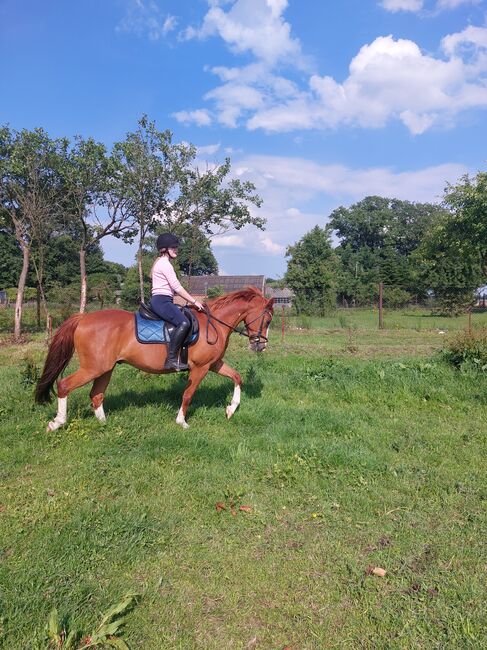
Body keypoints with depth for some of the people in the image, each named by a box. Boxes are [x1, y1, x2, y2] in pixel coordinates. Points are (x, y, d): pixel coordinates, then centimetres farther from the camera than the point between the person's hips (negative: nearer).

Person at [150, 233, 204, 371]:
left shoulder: (161, 262, 23)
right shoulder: (165, 263, -9)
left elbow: (173, 288, 22)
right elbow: (177, 287, -15)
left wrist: (191, 301, 18)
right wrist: (195, 302, -10)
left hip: (162, 301, 11)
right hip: (161, 301, -11)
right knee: (184, 323, -28)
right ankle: (171, 359, -29)